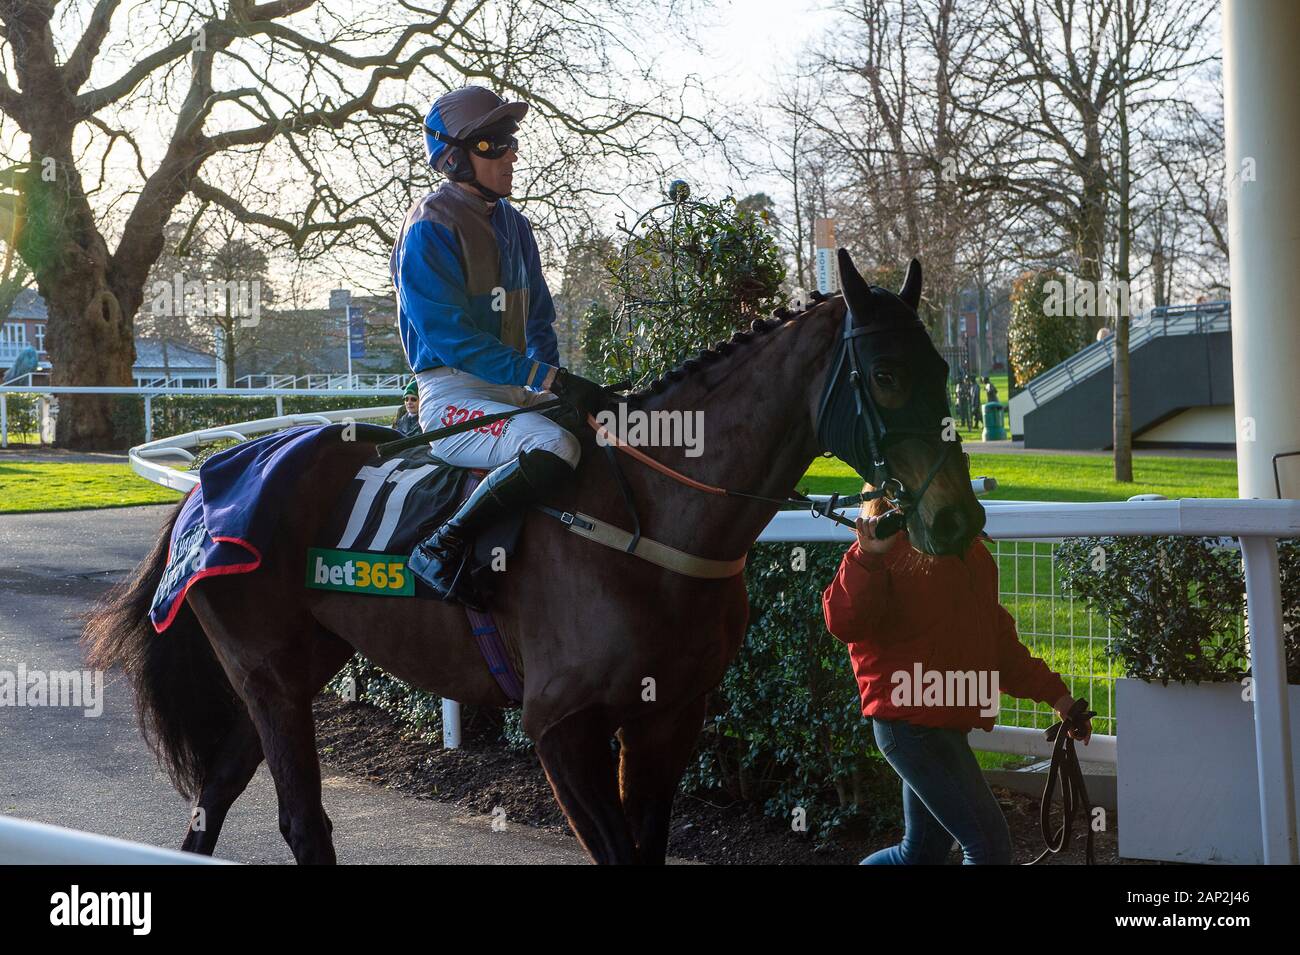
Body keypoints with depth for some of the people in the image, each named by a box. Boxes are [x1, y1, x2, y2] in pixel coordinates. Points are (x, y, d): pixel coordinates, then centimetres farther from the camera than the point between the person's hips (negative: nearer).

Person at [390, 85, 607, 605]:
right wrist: (549, 379, -26)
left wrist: (551, 378, 0)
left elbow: (539, 321, 20)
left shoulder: (514, 225, 14)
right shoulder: (429, 230, -12)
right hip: (453, 396, -8)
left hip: (512, 391, 8)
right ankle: (442, 548, -25)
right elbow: (451, 338, -21)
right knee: (555, 445, -33)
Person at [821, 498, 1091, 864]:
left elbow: (996, 637, 22)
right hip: (910, 722, -9)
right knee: (990, 844, -10)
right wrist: (868, 556, -39)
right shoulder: (890, 548, -13)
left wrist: (1054, 693, 18)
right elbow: (844, 624, -27)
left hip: (946, 723, 9)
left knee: (922, 852, 17)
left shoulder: (971, 552, 13)